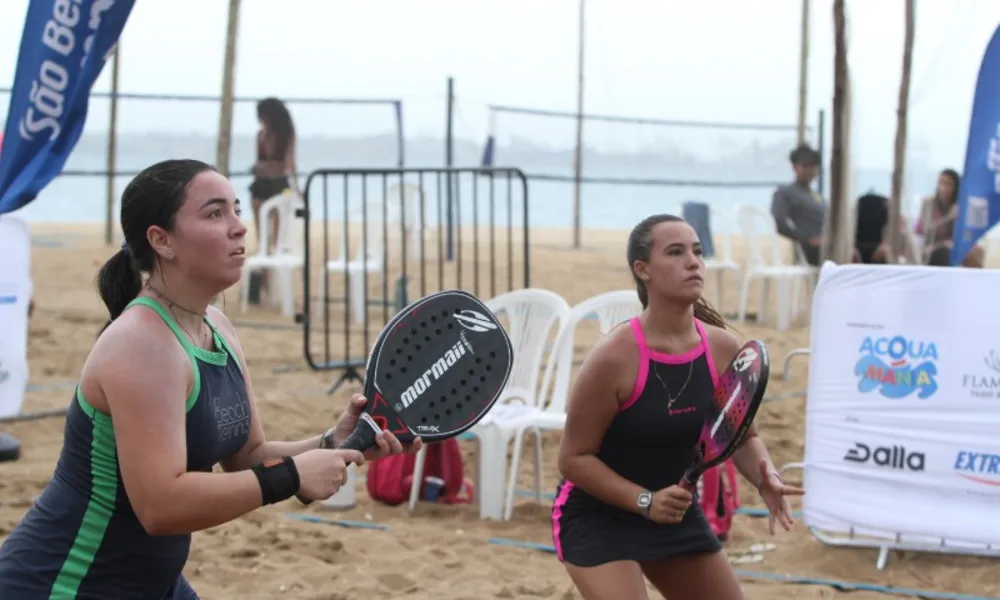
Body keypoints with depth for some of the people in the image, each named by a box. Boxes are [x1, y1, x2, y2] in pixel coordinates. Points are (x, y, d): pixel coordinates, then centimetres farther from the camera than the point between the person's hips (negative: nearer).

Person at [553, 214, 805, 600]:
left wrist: (765, 478, -17)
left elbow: (743, 437, 4)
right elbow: (574, 457, -18)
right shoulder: (614, 357, -25)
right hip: (597, 516, -7)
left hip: (676, 512, 7)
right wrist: (645, 500, -28)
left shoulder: (723, 349, -10)